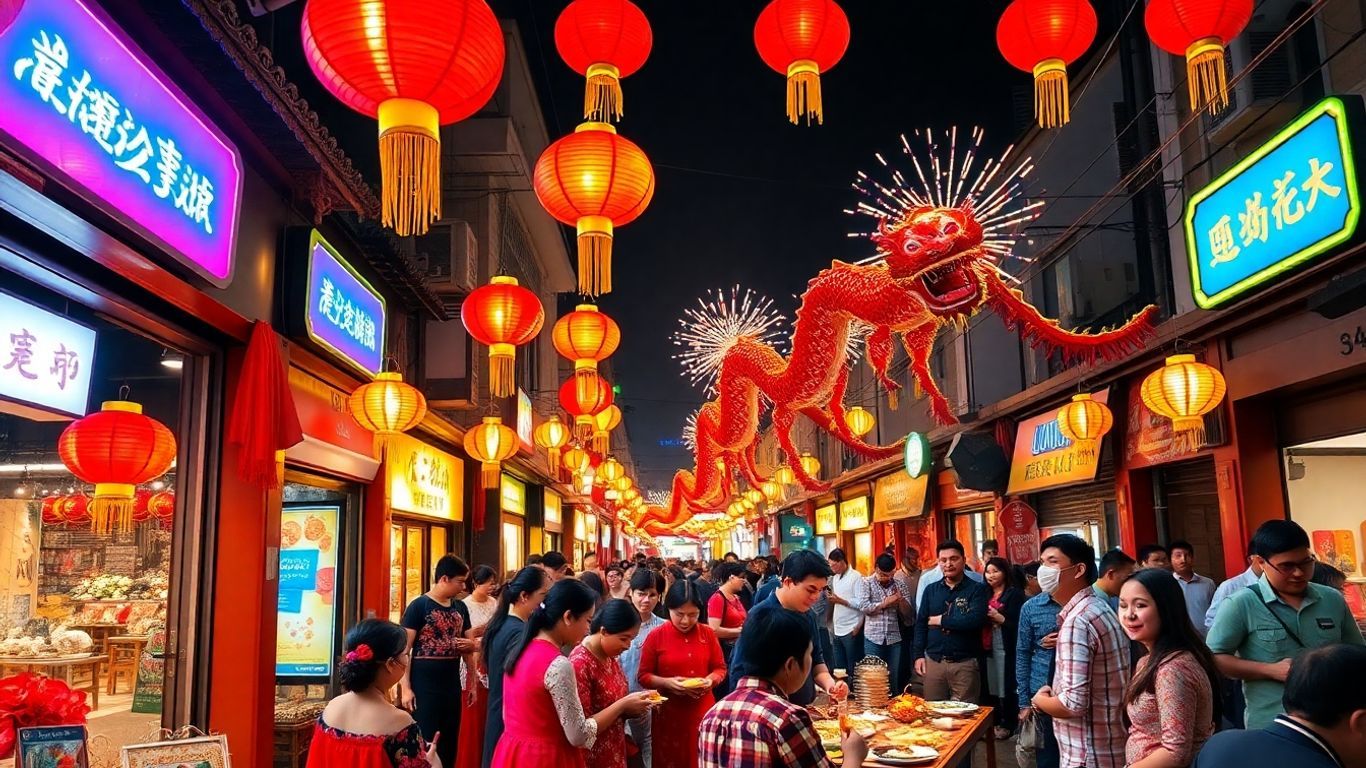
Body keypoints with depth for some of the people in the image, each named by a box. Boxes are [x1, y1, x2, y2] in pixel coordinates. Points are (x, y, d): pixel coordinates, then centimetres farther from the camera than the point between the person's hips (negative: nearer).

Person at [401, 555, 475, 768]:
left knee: (449, 742, 13)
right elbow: (404, 649, -12)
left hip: (452, 685, 6)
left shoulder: (461, 608, 8)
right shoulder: (418, 606, -10)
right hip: (424, 686, -6)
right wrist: (406, 687, -17)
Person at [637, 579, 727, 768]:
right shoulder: (656, 636, -6)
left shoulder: (707, 634, 1)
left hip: (702, 711, 2)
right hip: (669, 713, -2)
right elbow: (643, 675, -1)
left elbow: (720, 667, 9)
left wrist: (710, 680, -12)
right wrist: (667, 683, -17)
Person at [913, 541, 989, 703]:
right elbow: (921, 623, 11)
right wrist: (919, 655, 2)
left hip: (965, 664, -3)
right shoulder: (931, 590, 11)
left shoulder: (977, 589, -2)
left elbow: (976, 620, -17)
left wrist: (941, 620, -9)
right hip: (933, 661, 3)